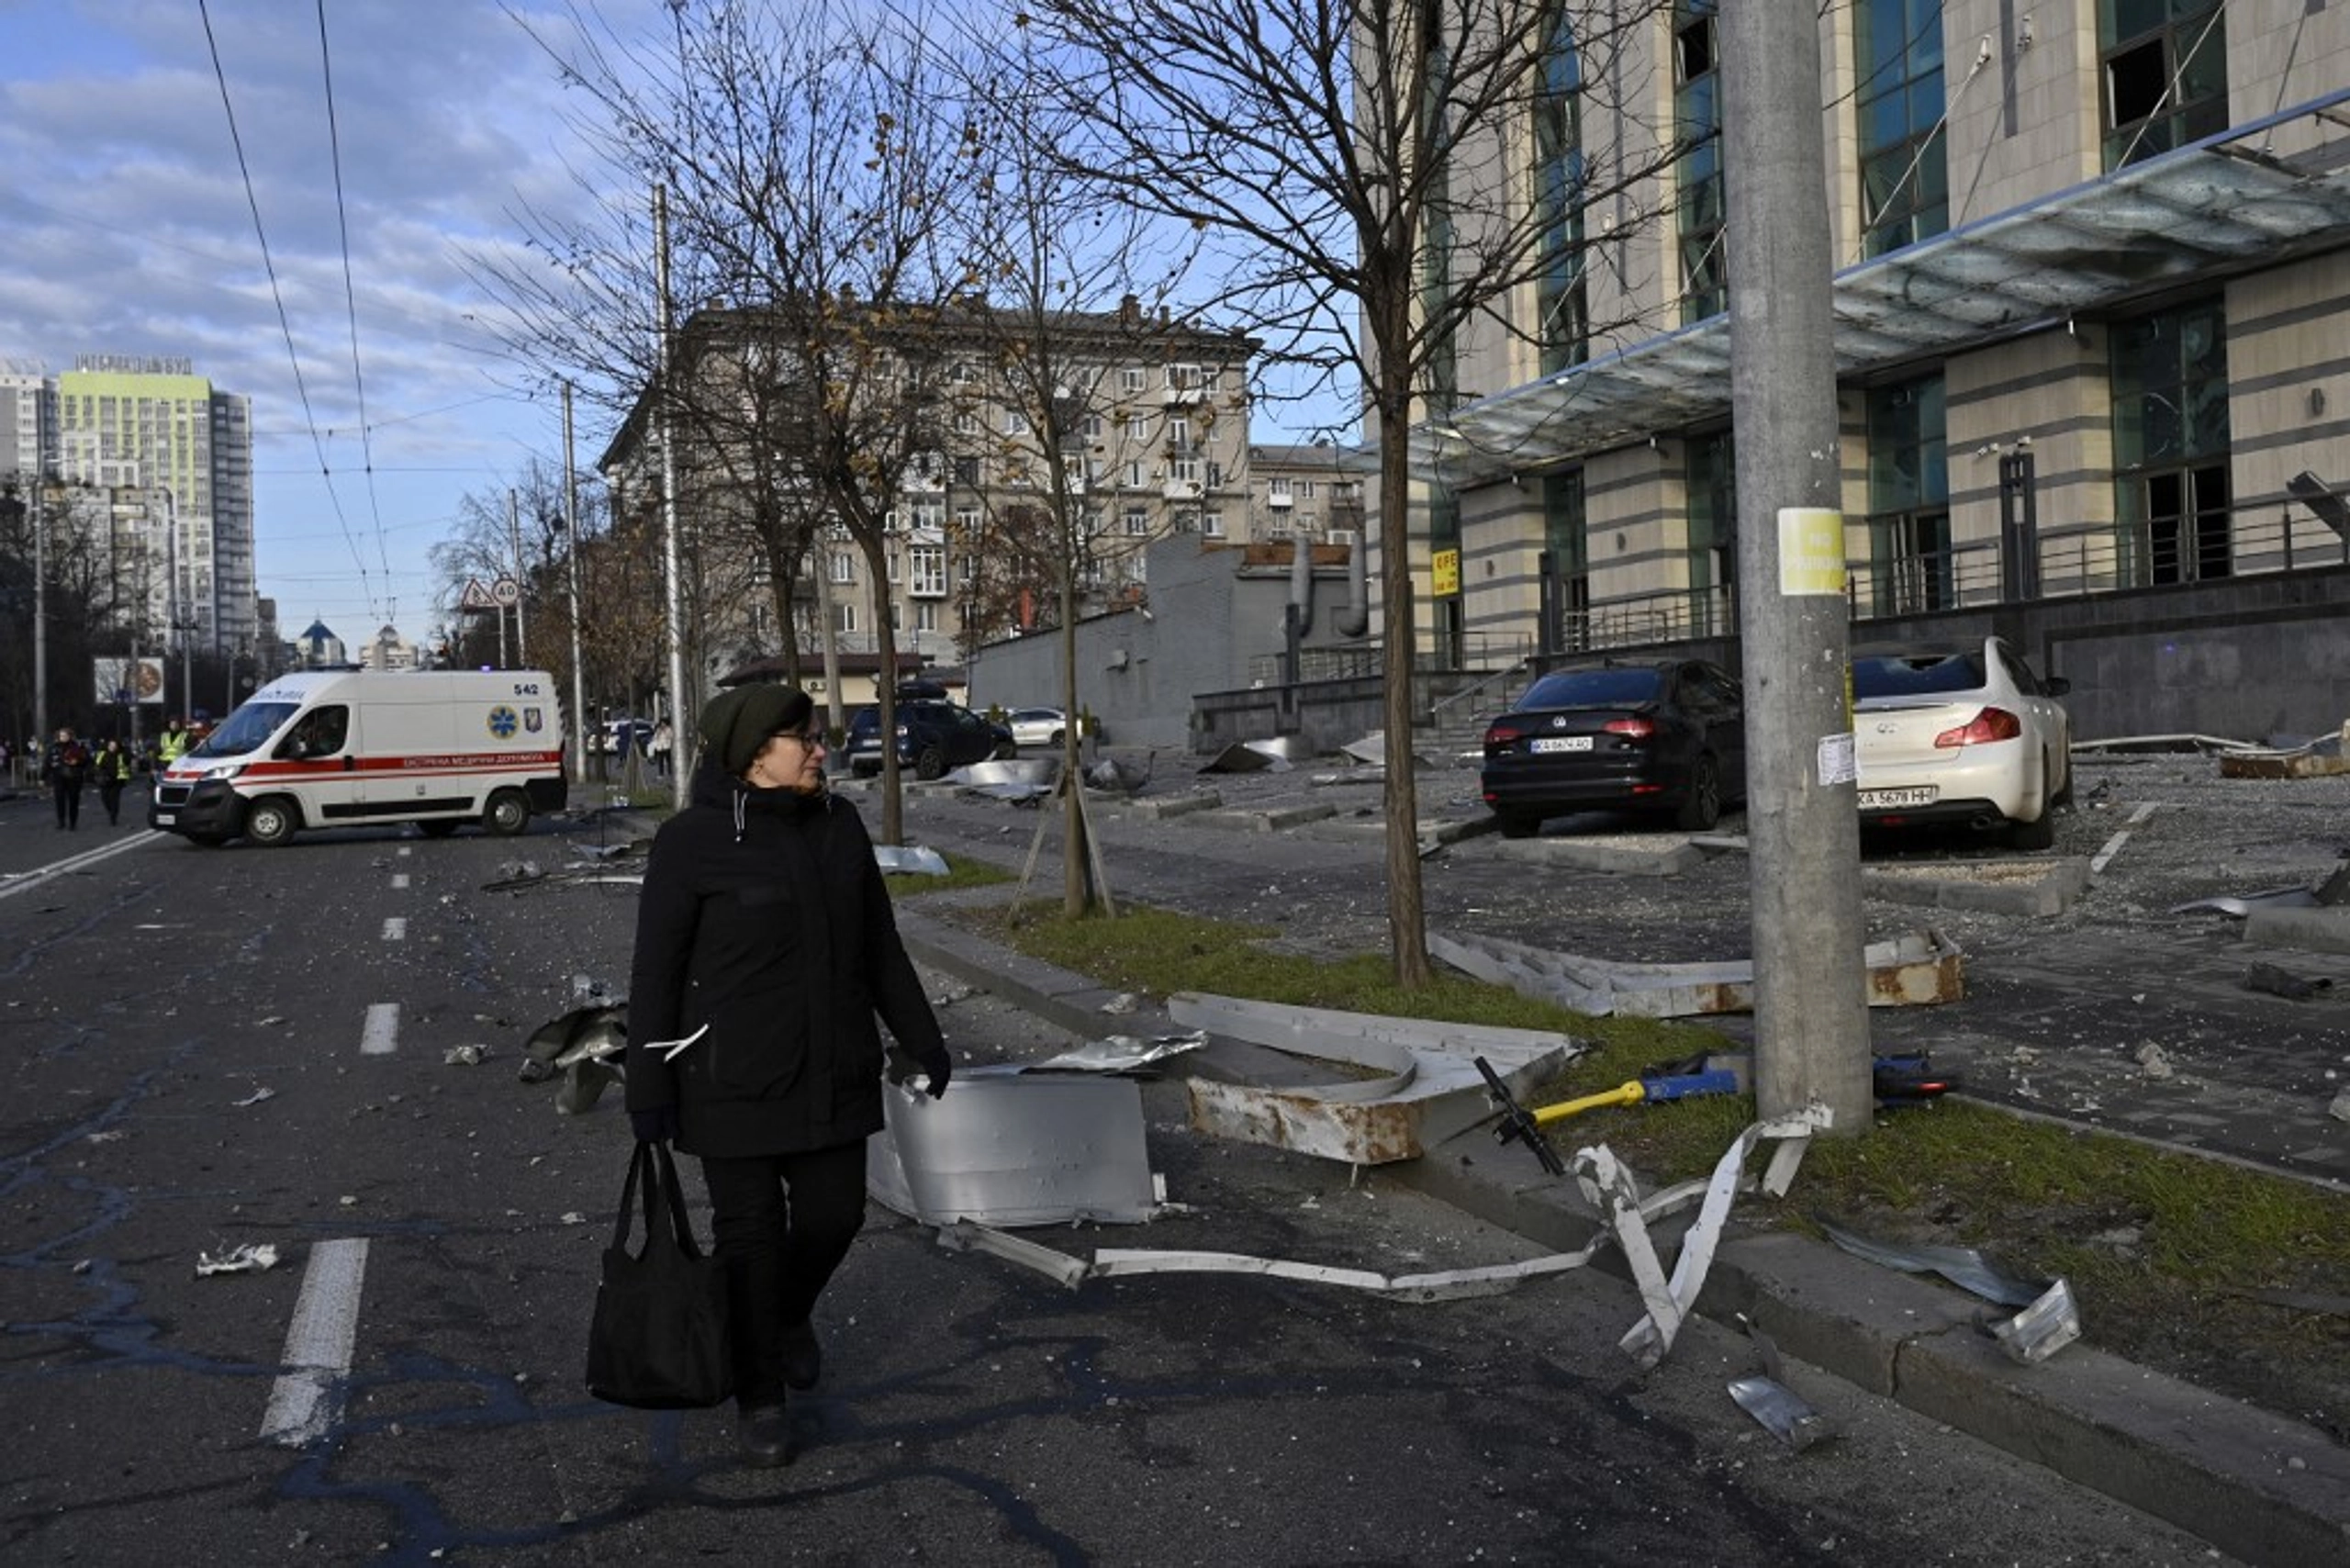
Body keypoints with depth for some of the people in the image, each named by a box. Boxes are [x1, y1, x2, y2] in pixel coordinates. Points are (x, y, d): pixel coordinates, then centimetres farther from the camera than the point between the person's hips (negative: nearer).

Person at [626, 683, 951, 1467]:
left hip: (830, 1072, 5)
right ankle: (759, 1396, 23)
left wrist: (923, 1039, 10)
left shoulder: (837, 825, 2)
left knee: (833, 1215, 10)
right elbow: (657, 971, -9)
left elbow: (879, 947, 9)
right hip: (732, 1080, -4)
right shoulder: (692, 841, -13)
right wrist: (649, 1090, -11)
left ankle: (787, 1314, 42)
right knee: (751, 1231, 5)